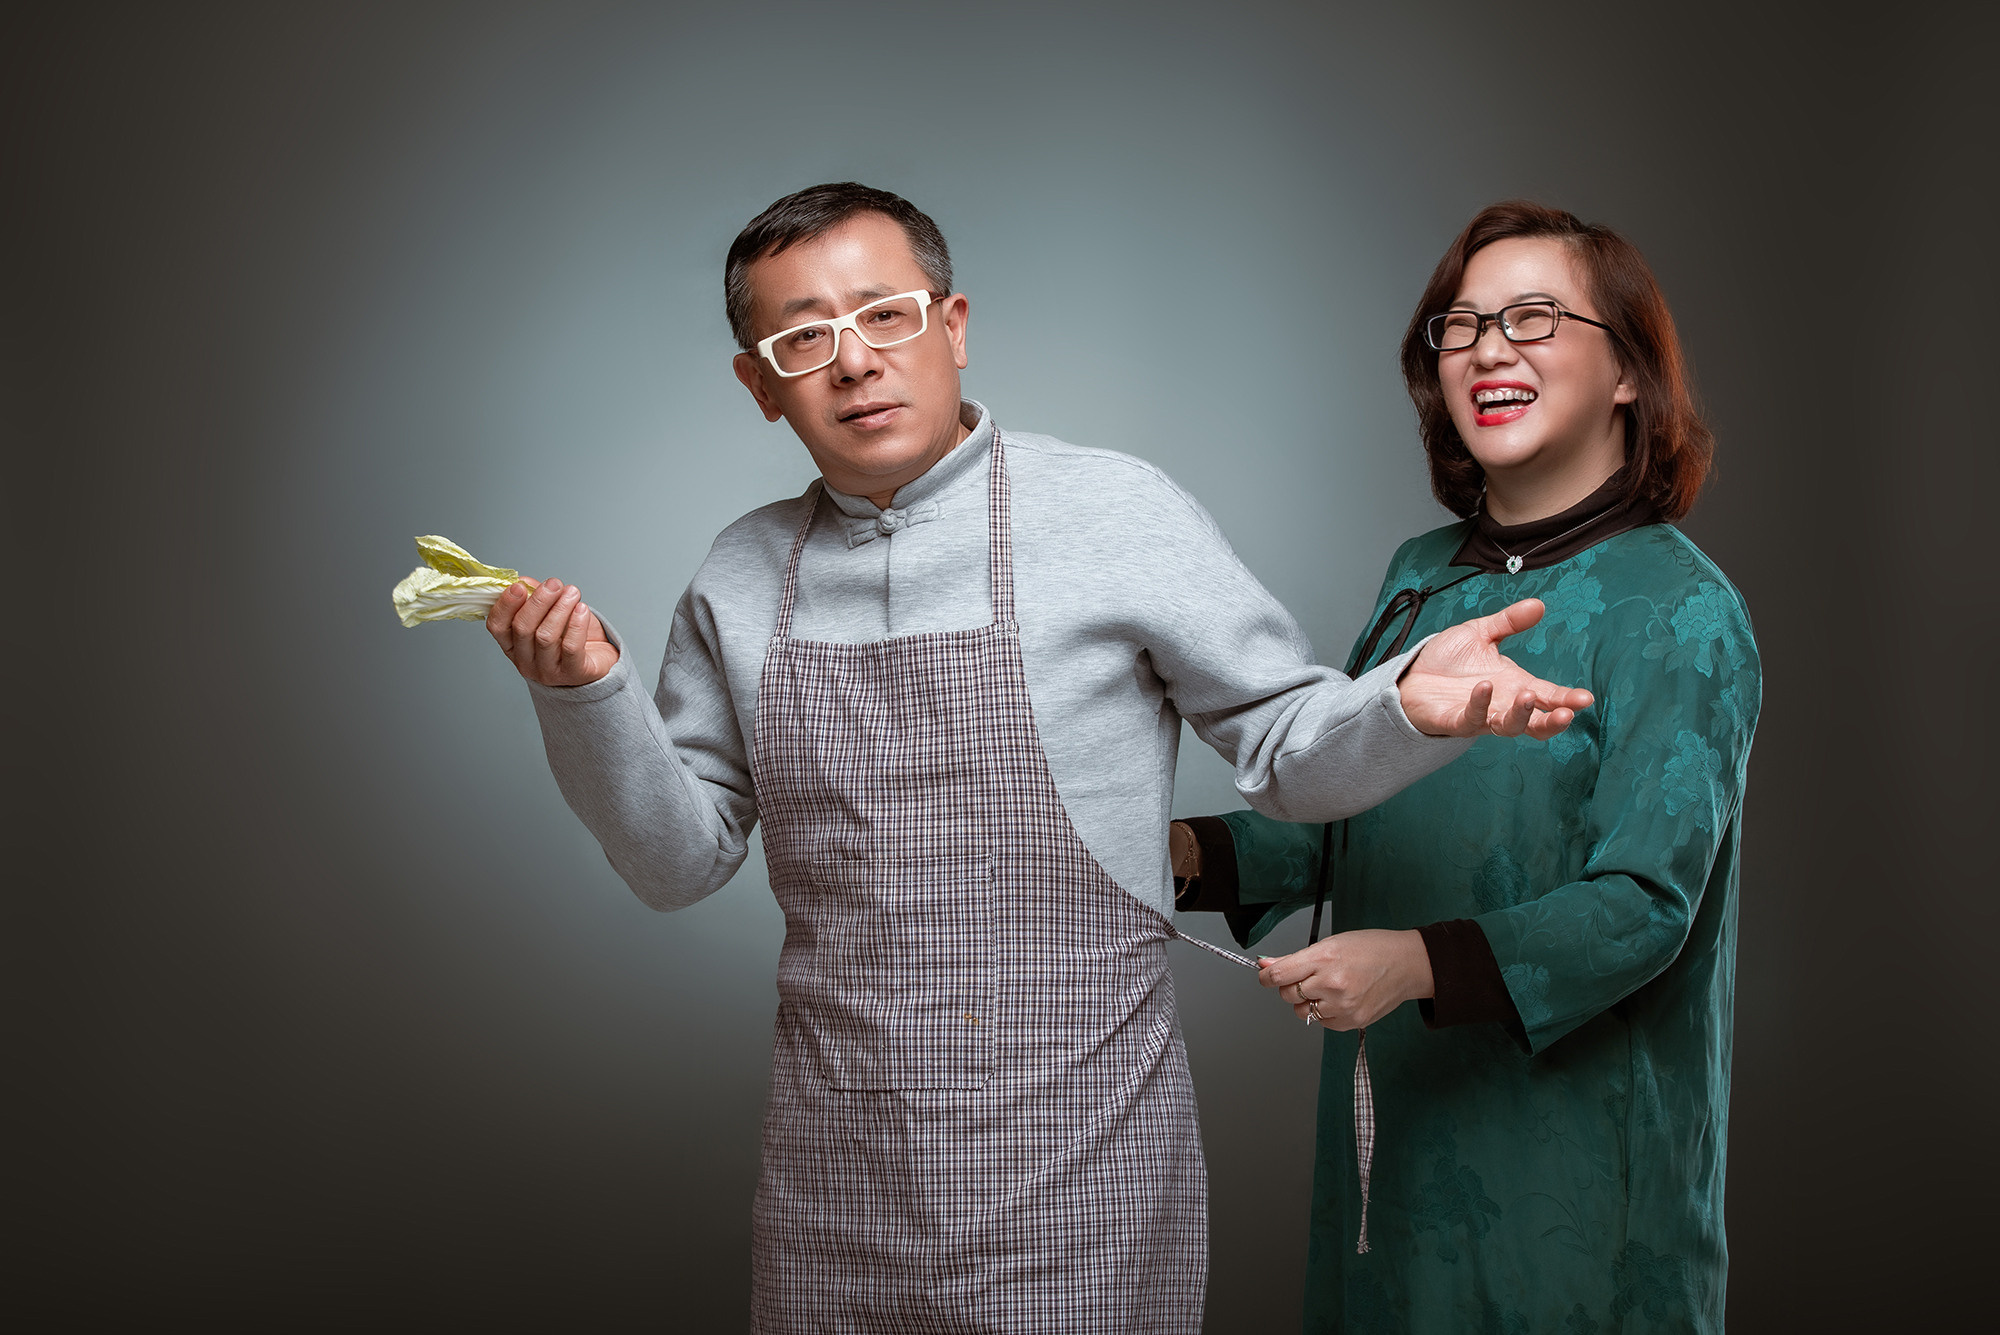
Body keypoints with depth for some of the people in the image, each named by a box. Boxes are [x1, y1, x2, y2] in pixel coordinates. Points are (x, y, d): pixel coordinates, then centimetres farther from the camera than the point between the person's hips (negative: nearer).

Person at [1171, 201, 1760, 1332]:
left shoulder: (1681, 613, -13)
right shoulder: (1421, 574, 7)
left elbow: (1641, 903, -19)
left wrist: (1419, 961, -32)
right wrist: (1192, 849, -5)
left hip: (1572, 1143, -6)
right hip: (1391, 1115, 6)